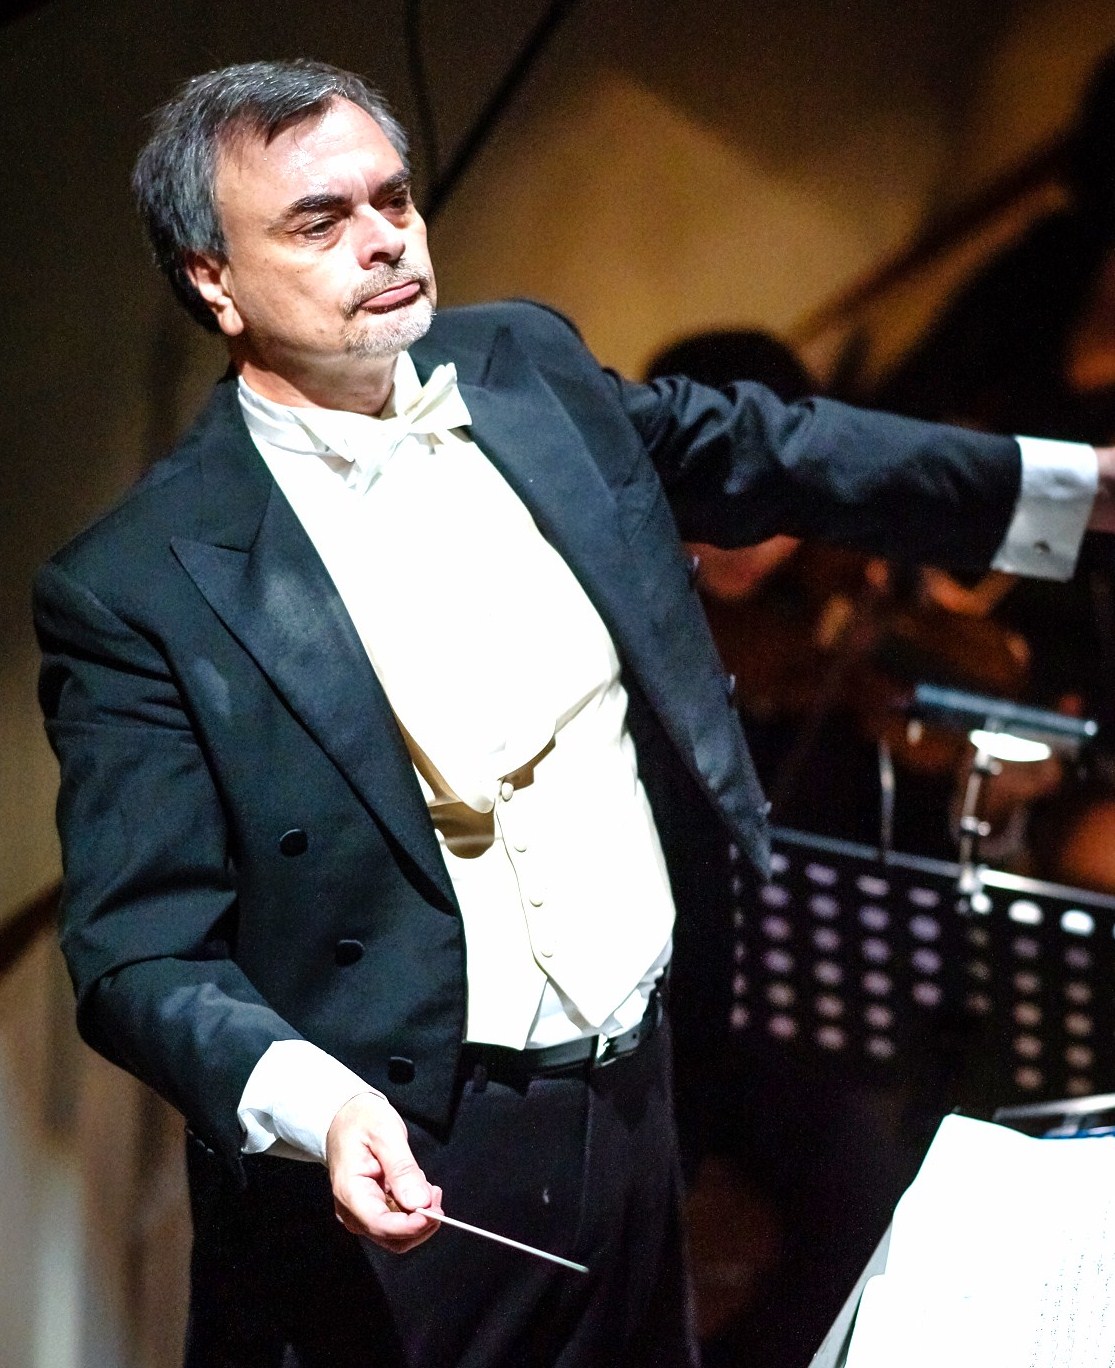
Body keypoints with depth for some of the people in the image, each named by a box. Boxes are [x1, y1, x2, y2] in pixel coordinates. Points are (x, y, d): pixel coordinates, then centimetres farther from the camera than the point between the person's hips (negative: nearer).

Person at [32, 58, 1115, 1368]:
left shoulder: (528, 369, 2)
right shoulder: (137, 587, -16)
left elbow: (758, 447, 18)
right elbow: (139, 954, -16)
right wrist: (322, 1109, -33)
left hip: (637, 1099, 6)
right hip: (399, 1176, -6)